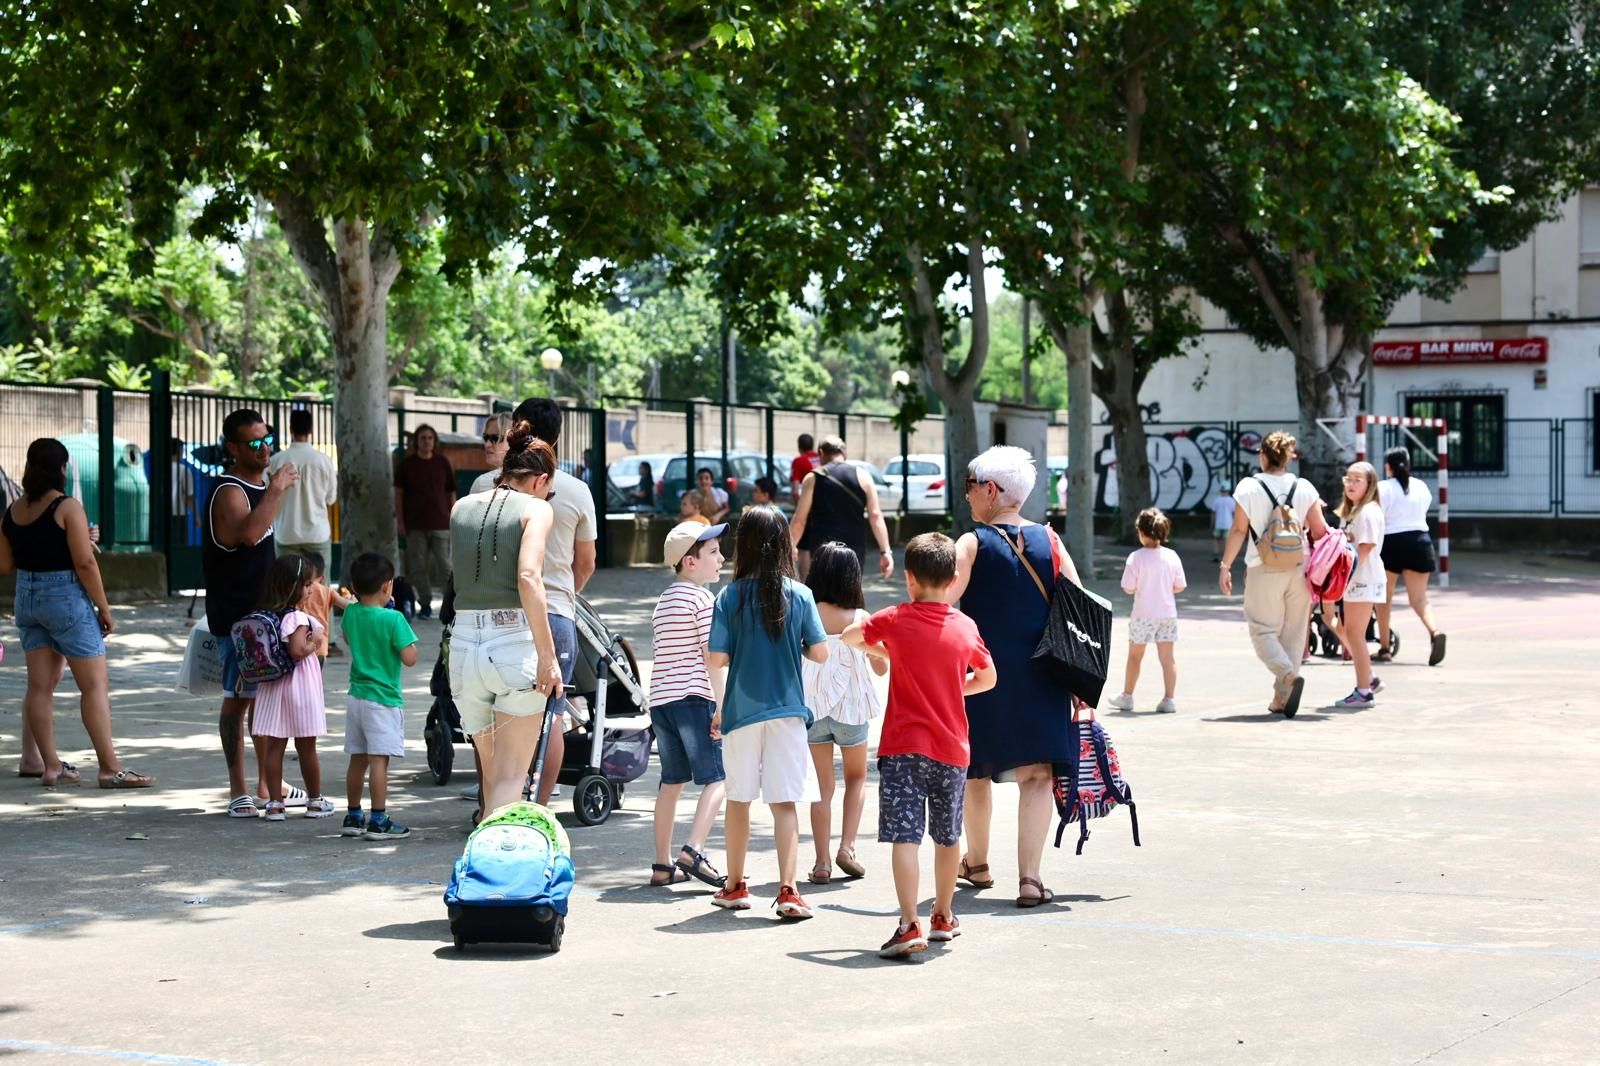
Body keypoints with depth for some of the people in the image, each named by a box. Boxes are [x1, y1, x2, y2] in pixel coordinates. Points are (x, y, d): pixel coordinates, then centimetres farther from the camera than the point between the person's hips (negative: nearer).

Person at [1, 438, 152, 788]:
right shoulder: (67, 508, -13)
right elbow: (85, 563, -17)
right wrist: (104, 609, -10)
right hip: (66, 598, -7)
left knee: (40, 684, 11)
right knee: (95, 684, -3)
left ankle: (48, 764, 15)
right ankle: (110, 768, -5)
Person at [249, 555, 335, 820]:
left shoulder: (267, 615, 6)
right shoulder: (297, 617, -16)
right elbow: (297, 650, -26)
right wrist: (314, 642, -8)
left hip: (272, 687, 6)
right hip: (299, 685, -6)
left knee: (273, 747, 5)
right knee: (306, 748, 6)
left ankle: (274, 803, 5)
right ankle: (315, 801, 17)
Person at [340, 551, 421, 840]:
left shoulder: (350, 613, 4)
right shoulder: (393, 619, -16)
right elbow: (409, 658, -16)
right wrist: (407, 638, 1)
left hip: (357, 695, 7)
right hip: (384, 699, -7)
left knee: (358, 759, 14)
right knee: (379, 759, -7)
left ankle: (353, 816, 22)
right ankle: (378, 821, -9)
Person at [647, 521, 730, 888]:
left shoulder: (663, 600, 20)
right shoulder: (703, 599, -6)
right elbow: (711, 657, -11)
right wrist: (722, 708, -12)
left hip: (660, 698, 8)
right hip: (693, 697, -8)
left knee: (671, 782, 12)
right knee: (716, 778, -7)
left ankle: (662, 865, 12)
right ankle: (692, 852, -23)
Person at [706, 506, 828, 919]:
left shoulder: (730, 597, -5)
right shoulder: (800, 595, -4)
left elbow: (717, 659, -8)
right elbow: (820, 653, -3)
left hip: (741, 711, 0)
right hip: (786, 711, 0)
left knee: (738, 800, 14)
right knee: (785, 803, -1)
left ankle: (735, 886, 26)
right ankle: (787, 891, -11)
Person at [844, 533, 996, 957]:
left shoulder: (895, 620, -6)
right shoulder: (966, 627, 2)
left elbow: (849, 637, 12)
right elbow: (988, 678, 18)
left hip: (904, 746, -4)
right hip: (952, 748, 4)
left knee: (905, 837, -8)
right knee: (948, 837, 18)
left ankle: (910, 926, -18)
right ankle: (943, 916, 32)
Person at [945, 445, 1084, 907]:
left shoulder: (972, 544, -6)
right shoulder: (1048, 540, 3)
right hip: (1041, 678, 2)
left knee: (976, 771, 18)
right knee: (1036, 774, 1)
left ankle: (976, 864, 34)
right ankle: (1030, 878, -11)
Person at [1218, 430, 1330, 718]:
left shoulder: (1249, 488, -5)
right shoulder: (1304, 488, 2)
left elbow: (1238, 530, -5)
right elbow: (1319, 530, 2)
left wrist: (1225, 567, 1)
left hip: (1263, 571, -3)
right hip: (1299, 570, 3)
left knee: (1263, 630, 4)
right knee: (1293, 633, 11)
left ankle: (1288, 675, -22)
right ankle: (1281, 698, 12)